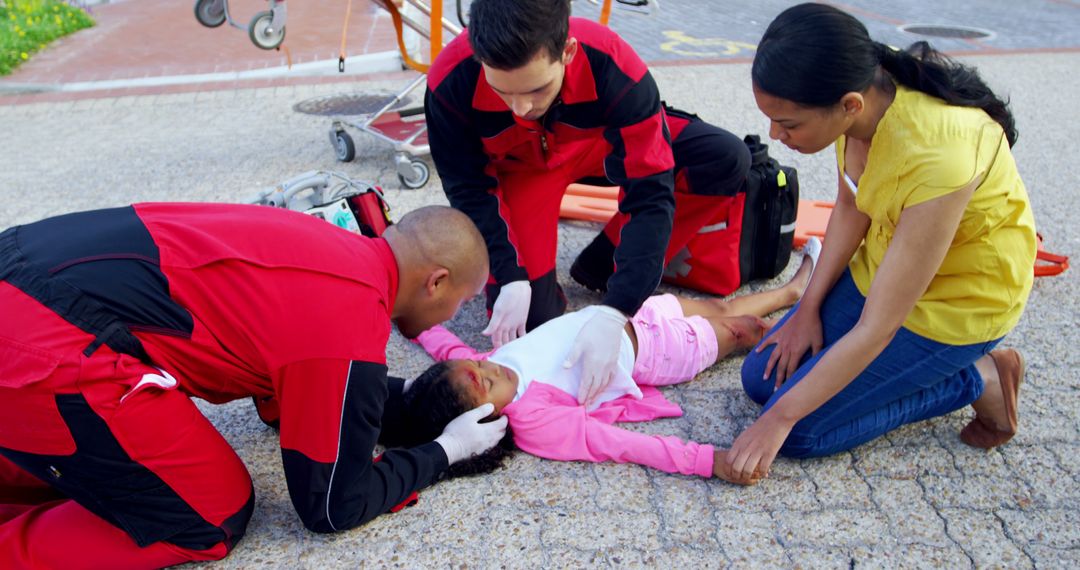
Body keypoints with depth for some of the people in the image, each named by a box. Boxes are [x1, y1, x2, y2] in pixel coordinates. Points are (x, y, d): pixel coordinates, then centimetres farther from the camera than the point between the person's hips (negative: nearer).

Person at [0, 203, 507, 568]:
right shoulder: (351, 329, -13)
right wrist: (446, 450, 11)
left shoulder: (334, 250, 12)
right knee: (215, 516, 5)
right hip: (46, 350, -9)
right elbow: (331, 508, 0)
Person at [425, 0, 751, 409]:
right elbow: (469, 188, -20)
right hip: (515, 167, -1)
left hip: (596, 143, 2)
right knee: (527, 318, -19)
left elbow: (651, 194, -36)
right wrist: (511, 279, -31)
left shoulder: (613, 68, -38)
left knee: (727, 160, -20)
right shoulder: (451, 81, -35)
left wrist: (614, 314, -45)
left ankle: (602, 264, -4)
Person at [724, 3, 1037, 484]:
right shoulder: (861, 86, -18)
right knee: (762, 379, 6)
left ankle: (979, 381, 5)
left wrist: (781, 418, -23)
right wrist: (809, 308, -2)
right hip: (884, 266, 7)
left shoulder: (936, 157, -39)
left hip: (957, 302, -7)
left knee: (800, 431, -8)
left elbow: (876, 329, -30)